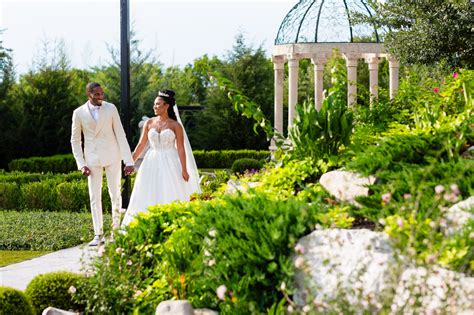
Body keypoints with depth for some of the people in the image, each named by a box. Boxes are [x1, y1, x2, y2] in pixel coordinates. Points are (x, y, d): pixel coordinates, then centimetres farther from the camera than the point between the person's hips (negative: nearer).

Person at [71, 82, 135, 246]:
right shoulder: (79, 113, -3)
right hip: (92, 158, 0)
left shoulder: (111, 108, -5)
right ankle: (98, 235, 5)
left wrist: (129, 161, -9)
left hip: (112, 156, 0)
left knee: (115, 194, 3)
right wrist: (81, 165, -5)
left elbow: (120, 135, -5)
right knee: (95, 196, 0)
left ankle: (116, 229, 19)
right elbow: (75, 140, 3)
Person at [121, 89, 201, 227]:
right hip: (152, 163, 3)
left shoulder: (175, 125, -2)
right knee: (149, 197, 0)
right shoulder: (149, 123, 6)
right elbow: (141, 145, 8)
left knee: (171, 196, -4)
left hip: (169, 164, -3)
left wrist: (184, 170, -9)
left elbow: (181, 149, -4)